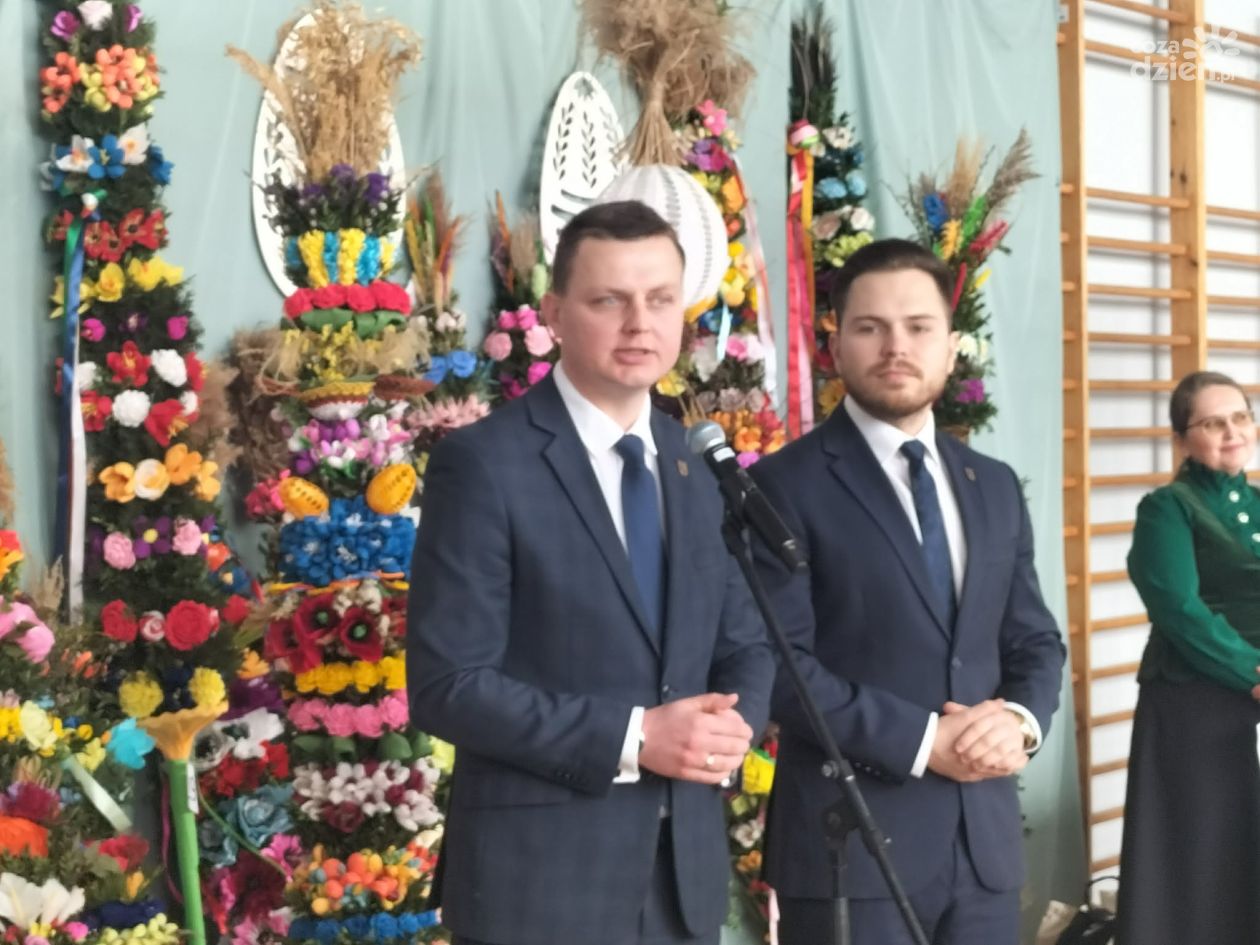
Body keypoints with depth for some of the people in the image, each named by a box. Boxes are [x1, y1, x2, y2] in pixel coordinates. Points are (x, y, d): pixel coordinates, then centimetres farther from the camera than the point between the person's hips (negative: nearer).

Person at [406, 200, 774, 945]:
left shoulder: (700, 467, 9)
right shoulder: (483, 464, -11)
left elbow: (747, 642, 12)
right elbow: (447, 685, -15)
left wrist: (732, 725, -9)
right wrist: (631, 738, -20)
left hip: (685, 869, 6)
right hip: (539, 875, -6)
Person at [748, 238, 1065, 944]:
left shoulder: (995, 486, 13)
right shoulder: (786, 485, -5)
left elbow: (1036, 641, 14)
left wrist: (1021, 719, -7)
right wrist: (922, 740, -17)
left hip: (984, 837, 5)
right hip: (849, 841, -5)